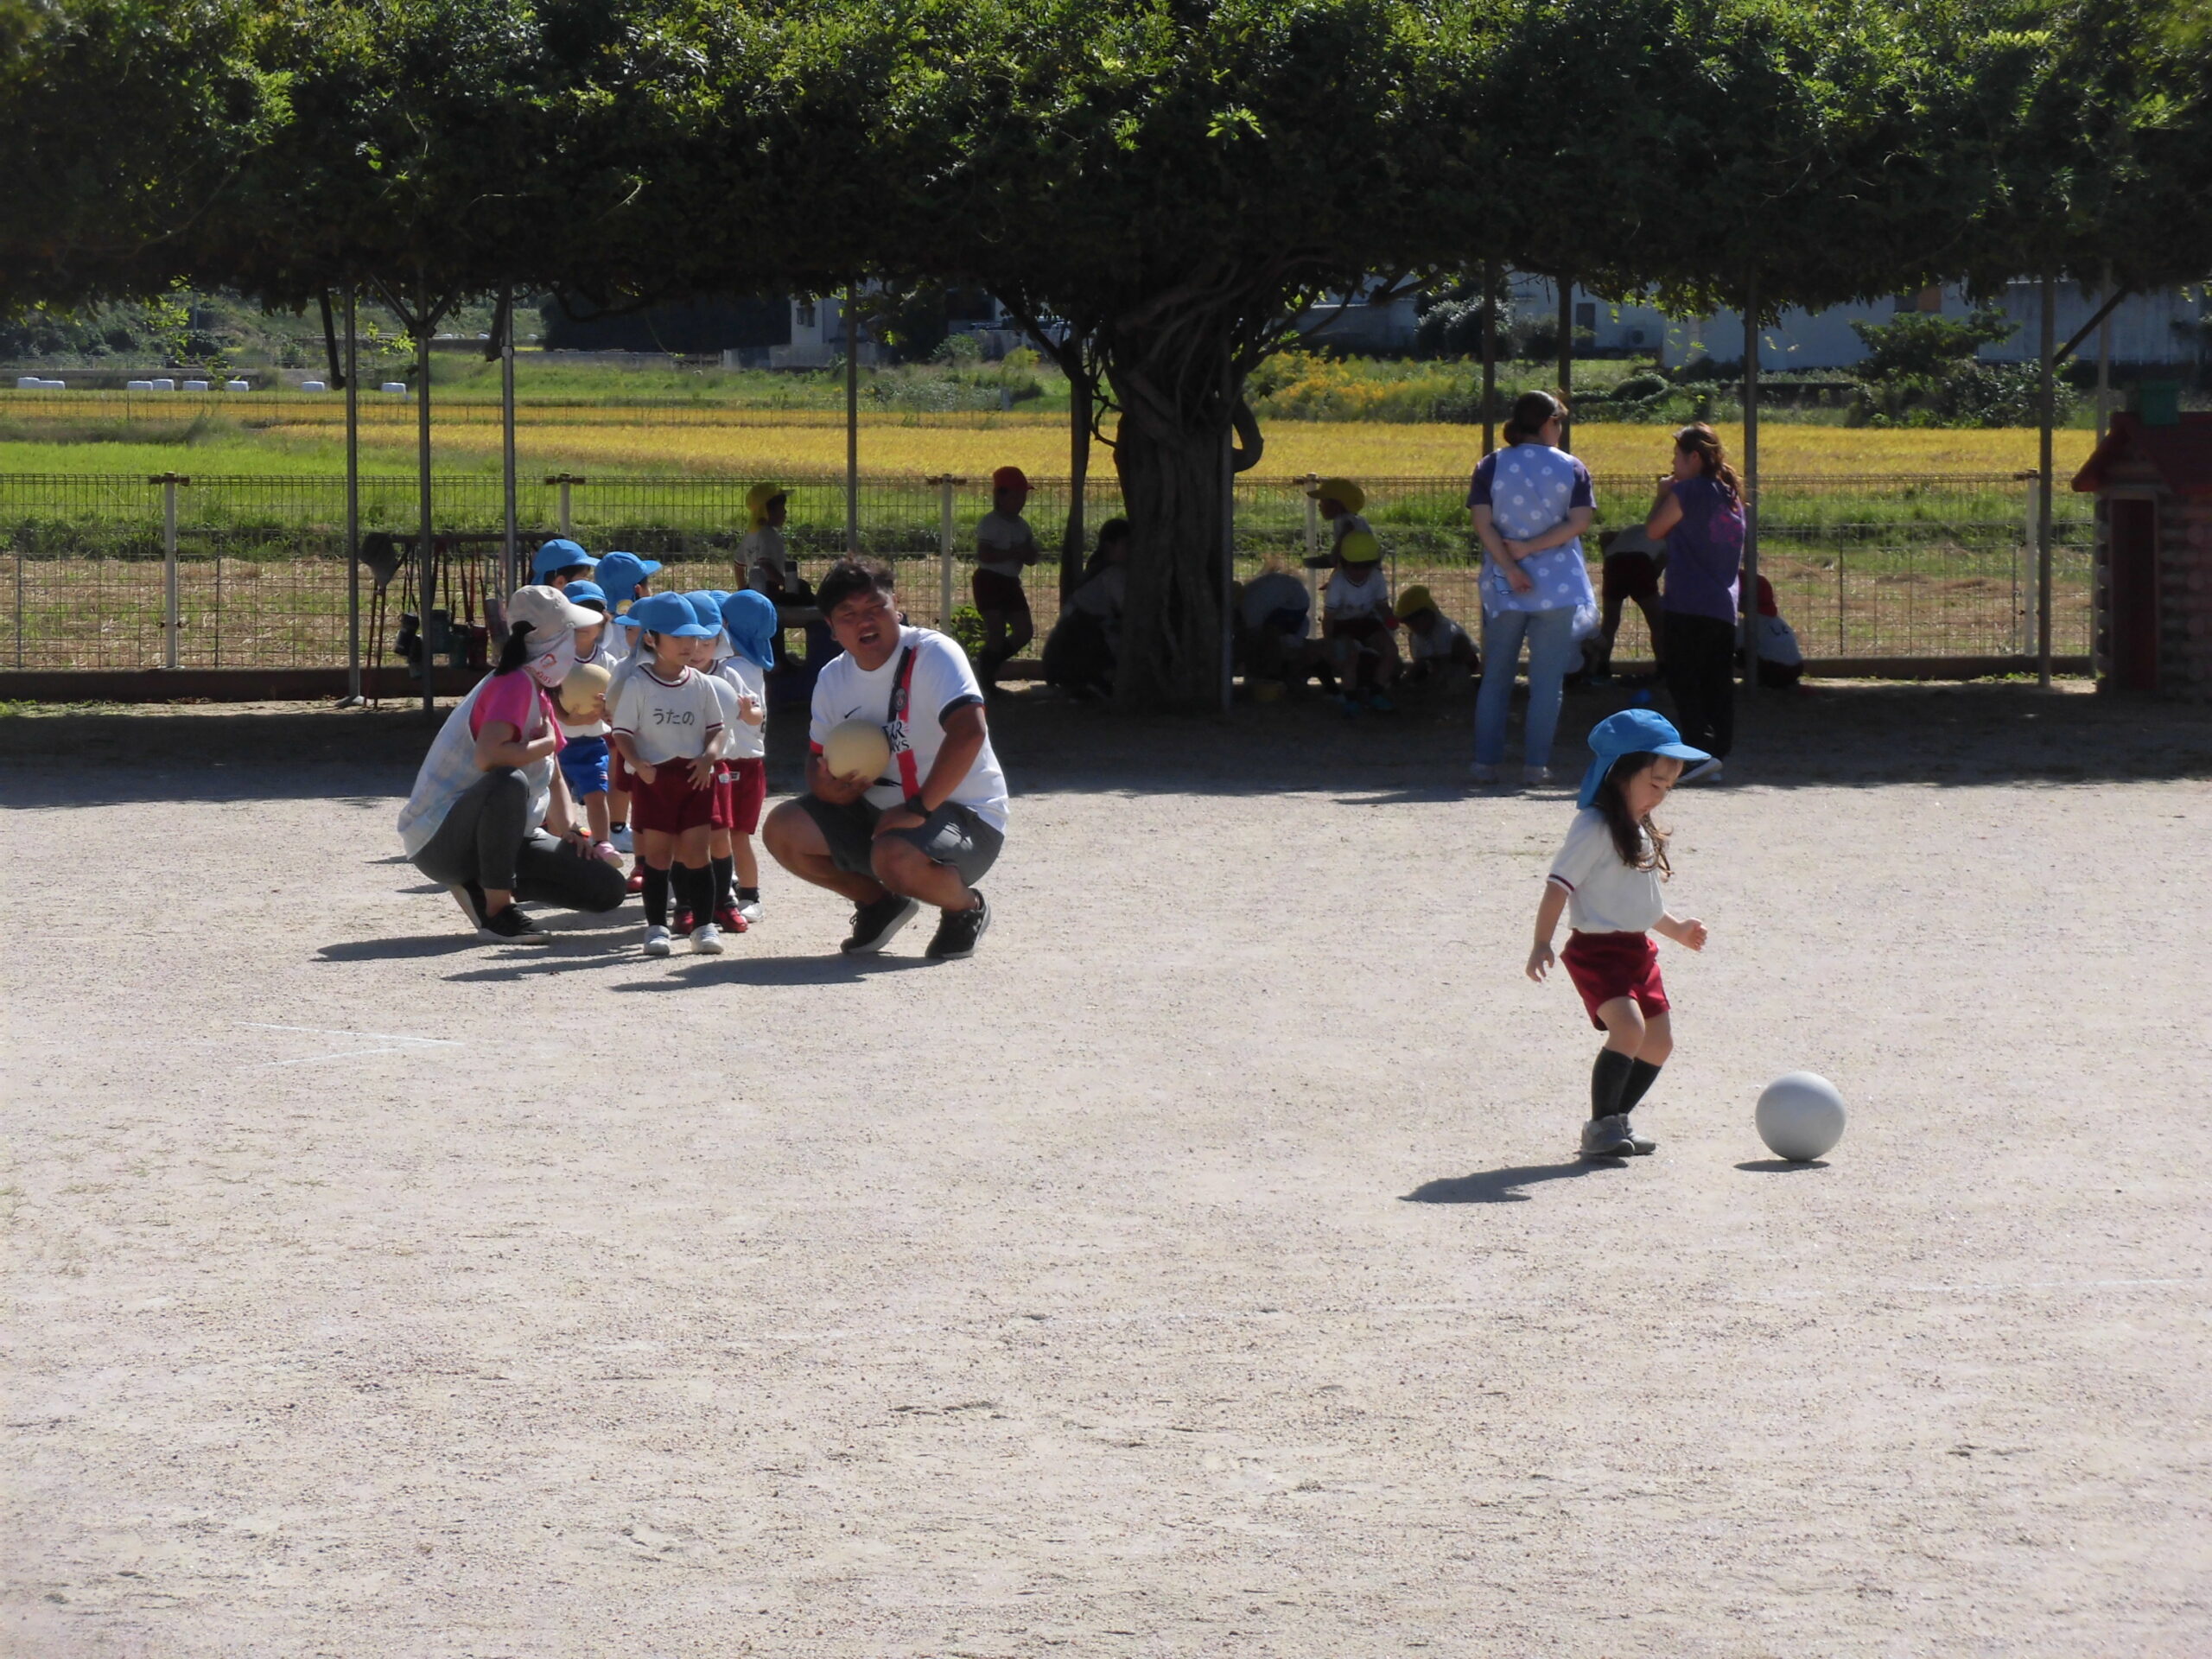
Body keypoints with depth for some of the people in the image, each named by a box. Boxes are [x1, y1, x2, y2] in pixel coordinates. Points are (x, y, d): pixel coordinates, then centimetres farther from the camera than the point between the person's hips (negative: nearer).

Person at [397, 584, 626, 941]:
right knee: (510, 783, -40)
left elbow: (554, 779, 18)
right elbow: (487, 756, -35)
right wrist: (545, 744, -17)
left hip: (500, 840, 9)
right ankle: (496, 909, -25)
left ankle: (480, 887, 9)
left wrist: (570, 830, 0)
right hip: (440, 841, -9)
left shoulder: (537, 694, 11)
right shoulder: (513, 685, -18)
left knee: (608, 889, 0)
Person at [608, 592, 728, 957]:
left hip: (694, 776, 3)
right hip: (653, 776, -2)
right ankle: (656, 927, 6)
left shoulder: (700, 684, 8)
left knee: (695, 852, 2)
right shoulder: (637, 684, -3)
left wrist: (709, 756, -6)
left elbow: (715, 728, 13)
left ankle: (704, 925, 7)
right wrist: (637, 763, -19)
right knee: (658, 854, 0)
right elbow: (623, 732, -3)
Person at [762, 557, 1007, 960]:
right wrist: (826, 784, -14)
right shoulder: (833, 678, 4)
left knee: (896, 858, -37)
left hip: (966, 816, -7)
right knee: (783, 830, -8)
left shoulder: (932, 653, -19)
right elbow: (817, 757, 13)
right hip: (877, 813, 7)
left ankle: (966, 908, -3)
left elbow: (969, 731, -32)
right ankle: (880, 903, 13)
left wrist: (920, 808, -31)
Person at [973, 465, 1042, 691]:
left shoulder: (1022, 526, 12)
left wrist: (1026, 553, -12)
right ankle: (987, 680, -1)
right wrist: (1013, 553, -22)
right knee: (997, 633, -11)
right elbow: (984, 554, -23)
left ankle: (990, 665, 21)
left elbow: (1031, 558, 11)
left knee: (1025, 631, 5)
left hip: (1011, 582, 8)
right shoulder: (990, 523, -11)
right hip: (990, 580, -8)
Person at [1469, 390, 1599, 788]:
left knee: (1495, 677, 9)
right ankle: (1536, 765, 0)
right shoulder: (1572, 468, 0)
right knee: (1546, 680, 3)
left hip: (1503, 587, 1)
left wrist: (1510, 567, -10)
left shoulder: (1491, 466, 2)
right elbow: (1579, 523, -9)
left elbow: (1482, 522, -7)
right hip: (1559, 588, -1)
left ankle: (1485, 762, 7)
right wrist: (1530, 548, -9)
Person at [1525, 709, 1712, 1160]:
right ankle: (1600, 1126, -17)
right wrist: (1542, 943, -27)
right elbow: (1559, 885, -19)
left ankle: (1616, 1122, 21)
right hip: (1597, 949, -9)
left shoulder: (1641, 831, 16)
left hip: (1637, 949, 9)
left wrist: (1677, 927, 40)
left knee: (1658, 1041, 9)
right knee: (1628, 1027, -24)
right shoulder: (1594, 827, -13)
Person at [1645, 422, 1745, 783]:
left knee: (1683, 681, -6)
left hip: (1689, 605, -7)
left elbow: (1654, 531, -3)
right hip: (1725, 607, 7)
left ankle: (1703, 750, -18)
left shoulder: (1687, 491, -9)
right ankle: (1718, 756, 6)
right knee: (1718, 685, 7)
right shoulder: (1731, 496, 15)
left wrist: (1662, 495, 12)